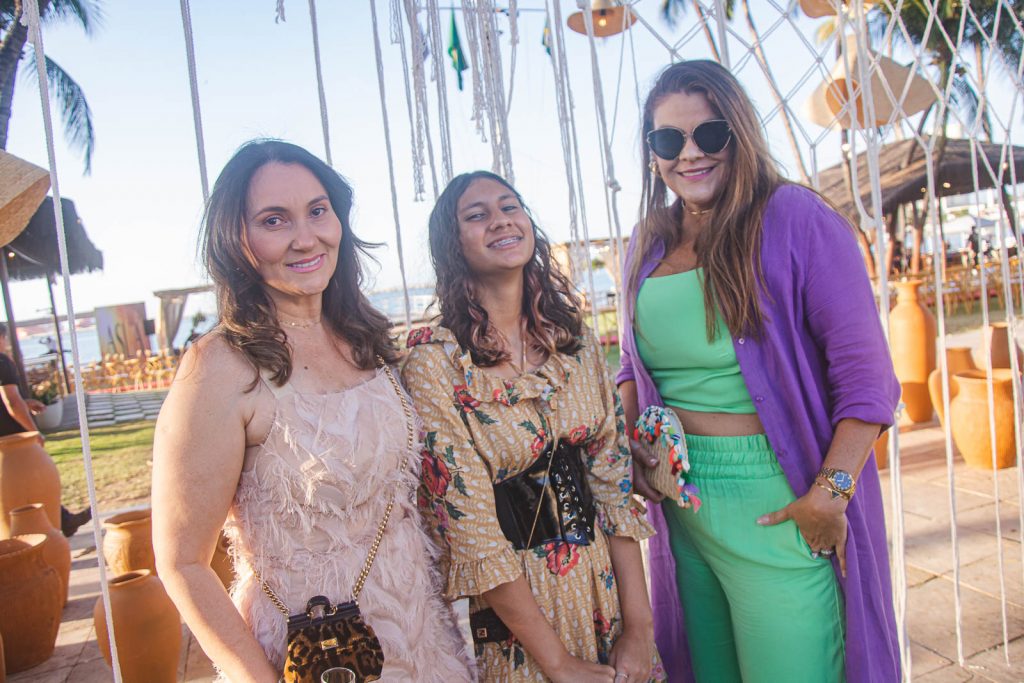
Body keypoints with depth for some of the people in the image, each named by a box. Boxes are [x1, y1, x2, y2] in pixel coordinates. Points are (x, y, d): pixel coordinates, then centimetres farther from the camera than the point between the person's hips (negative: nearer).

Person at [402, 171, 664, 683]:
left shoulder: (574, 339, -2)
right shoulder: (434, 362, -17)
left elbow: (613, 480, -2)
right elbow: (472, 530, -18)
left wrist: (639, 628, -6)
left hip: (605, 581, 5)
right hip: (510, 601, -4)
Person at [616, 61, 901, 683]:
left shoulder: (794, 219, -8)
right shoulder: (648, 245, 8)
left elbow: (866, 375, -11)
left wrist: (830, 492, -17)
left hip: (780, 507, -5)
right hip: (677, 502, 5)